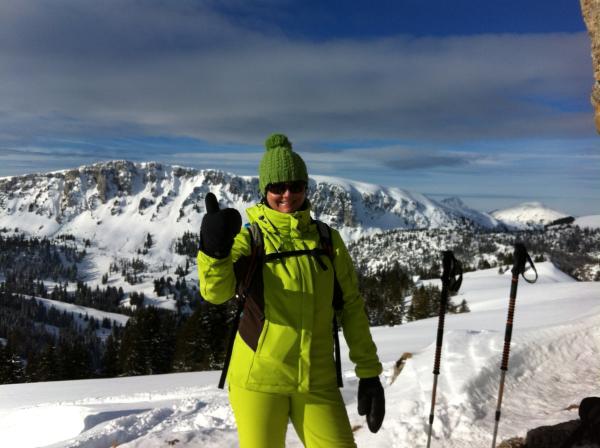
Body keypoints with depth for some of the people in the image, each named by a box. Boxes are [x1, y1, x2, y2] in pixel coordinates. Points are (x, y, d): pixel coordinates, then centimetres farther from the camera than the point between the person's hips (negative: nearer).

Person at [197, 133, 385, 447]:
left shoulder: (327, 239, 2)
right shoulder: (249, 235, -6)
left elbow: (352, 306, 7)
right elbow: (216, 291, -22)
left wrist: (369, 372, 6)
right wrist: (215, 251, -43)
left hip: (317, 380, 3)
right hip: (258, 377, -2)